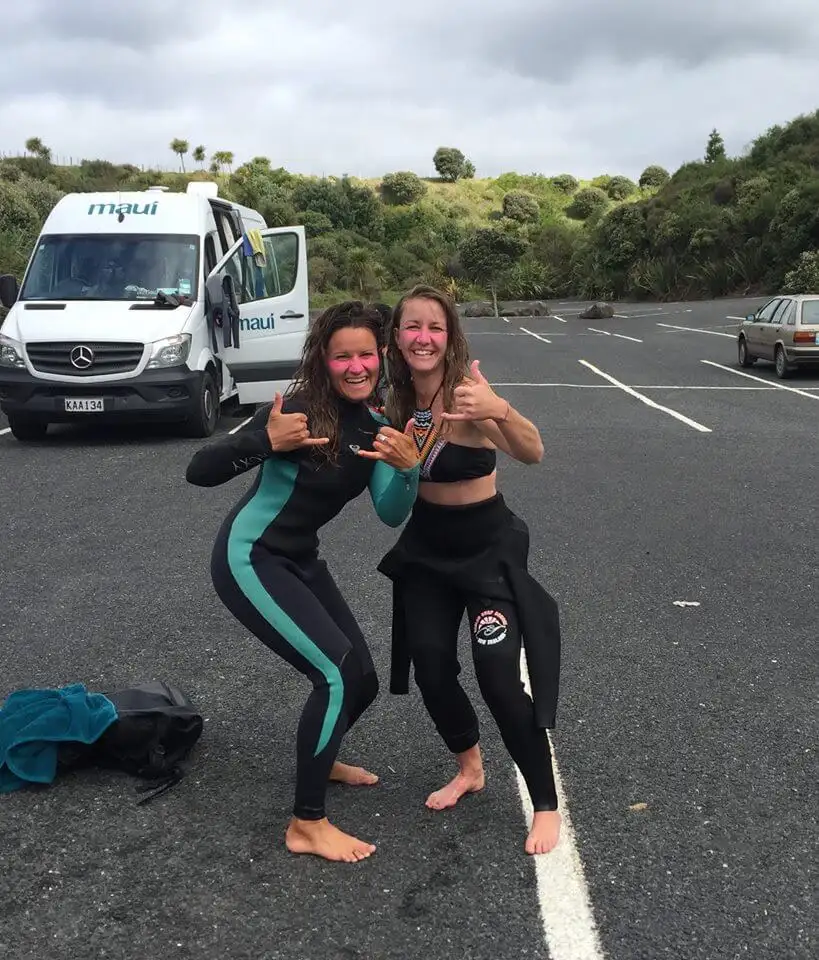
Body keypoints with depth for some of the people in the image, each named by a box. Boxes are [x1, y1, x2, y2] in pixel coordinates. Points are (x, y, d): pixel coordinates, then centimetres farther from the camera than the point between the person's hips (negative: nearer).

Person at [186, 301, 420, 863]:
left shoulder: (373, 426, 0)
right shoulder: (300, 410, -21)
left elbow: (391, 514, -6)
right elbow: (199, 471, -25)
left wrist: (407, 467, -25)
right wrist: (267, 441, -41)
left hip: (301, 559, 8)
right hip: (249, 559, -8)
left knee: (363, 681, 11)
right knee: (338, 672, -19)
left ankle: (318, 758, 43)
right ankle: (307, 826, -6)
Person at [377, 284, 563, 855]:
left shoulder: (467, 395, -24)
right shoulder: (394, 401, -7)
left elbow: (533, 454, -40)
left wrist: (499, 411, -58)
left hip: (490, 546, -5)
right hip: (427, 546, 5)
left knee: (498, 675, -12)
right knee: (429, 665, 4)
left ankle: (546, 806, 7)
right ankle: (470, 769, 32)